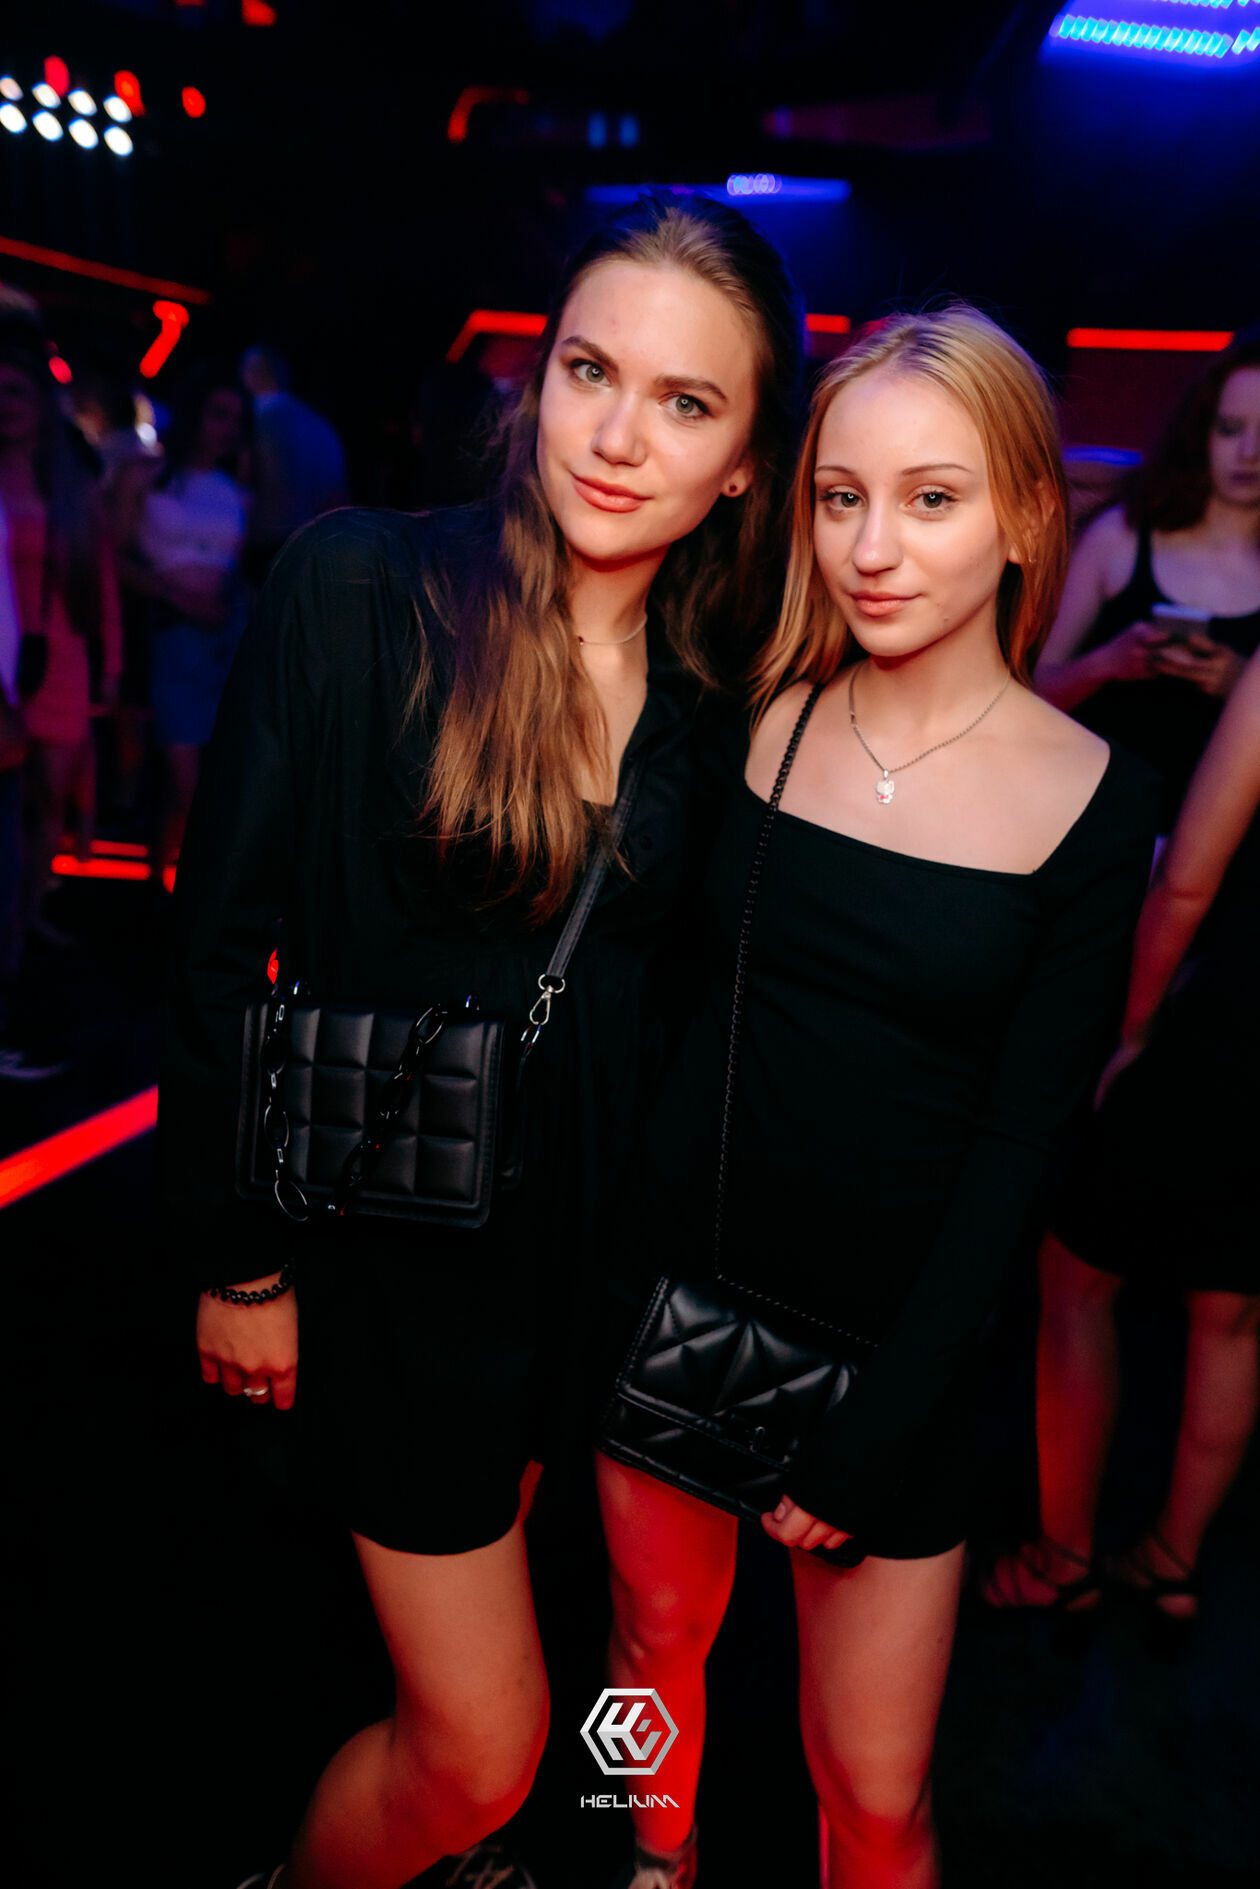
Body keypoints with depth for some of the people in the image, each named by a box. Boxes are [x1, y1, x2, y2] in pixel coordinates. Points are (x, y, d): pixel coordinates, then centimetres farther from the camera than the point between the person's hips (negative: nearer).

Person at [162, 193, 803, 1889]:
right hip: (393, 1230, -4)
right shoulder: (361, 586, -16)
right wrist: (238, 1257, -9)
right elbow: (220, 938, -12)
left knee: (490, 1577, 27)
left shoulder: (716, 691, -2)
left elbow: (673, 985, 7)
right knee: (485, 1745, 6)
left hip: (597, 1228, 5)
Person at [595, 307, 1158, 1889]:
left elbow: (1016, 1147, -9)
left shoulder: (1092, 802, -10)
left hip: (888, 1330, -2)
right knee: (657, 1628, 21)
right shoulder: (752, 716, -4)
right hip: (671, 1281, 3)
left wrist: (876, 1429, -10)